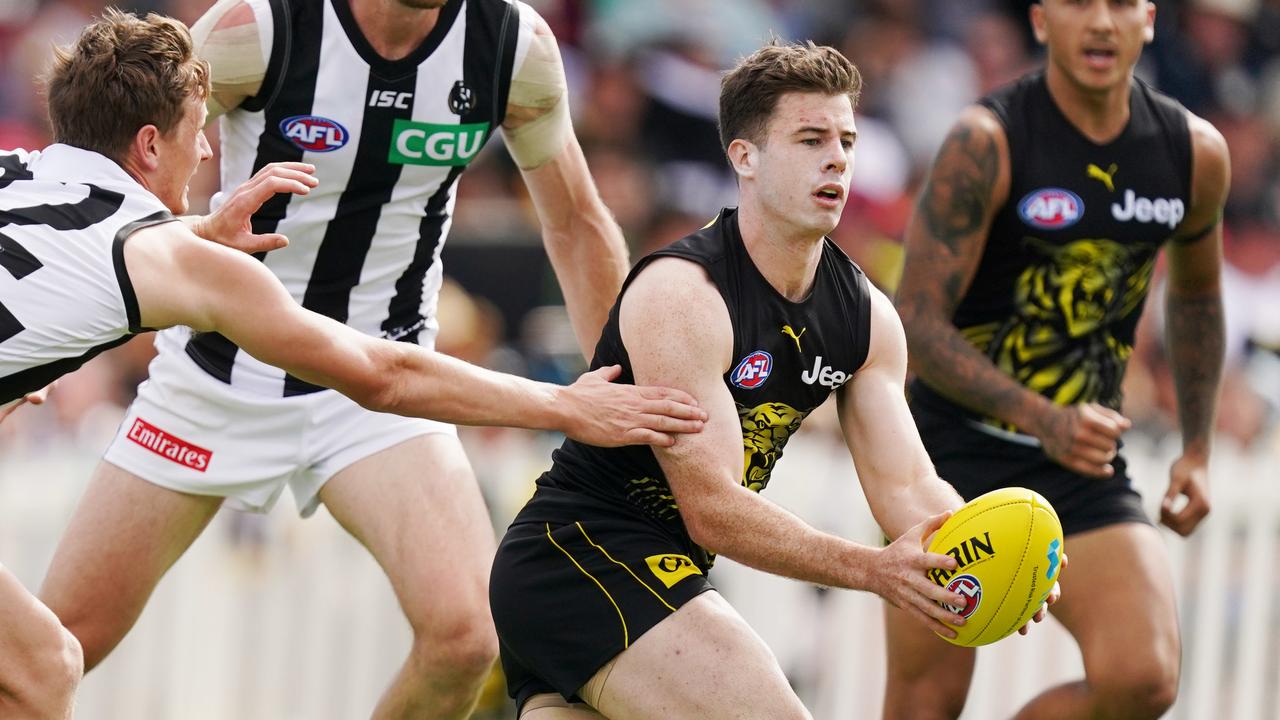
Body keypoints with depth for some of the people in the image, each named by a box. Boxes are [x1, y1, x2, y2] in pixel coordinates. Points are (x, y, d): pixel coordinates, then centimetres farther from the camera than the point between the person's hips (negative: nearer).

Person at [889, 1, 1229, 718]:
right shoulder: (987, 142, -15)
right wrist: (1046, 421, -28)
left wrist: (1198, 450, 17)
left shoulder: (1195, 153, 1)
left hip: (1086, 471, 3)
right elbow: (916, 327, -17)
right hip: (954, 450, -3)